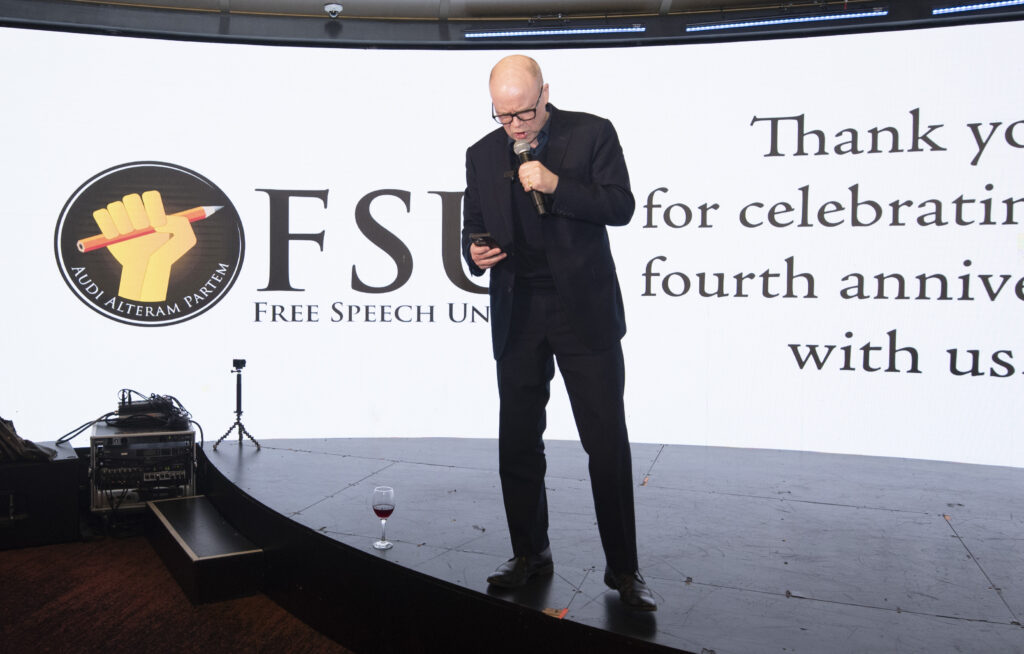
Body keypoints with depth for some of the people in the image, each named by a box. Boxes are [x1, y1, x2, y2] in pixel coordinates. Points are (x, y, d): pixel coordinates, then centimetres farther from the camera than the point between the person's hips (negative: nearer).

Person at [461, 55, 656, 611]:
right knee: (517, 442, 8)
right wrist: (475, 252, -7)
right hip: (518, 315, 4)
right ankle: (529, 554, 25)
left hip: (585, 311, -3)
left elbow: (620, 207, -5)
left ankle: (623, 567, 13)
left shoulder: (592, 133, 1)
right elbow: (473, 226, 15)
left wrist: (554, 184, -16)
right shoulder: (482, 154, 11)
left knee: (607, 441, -1)